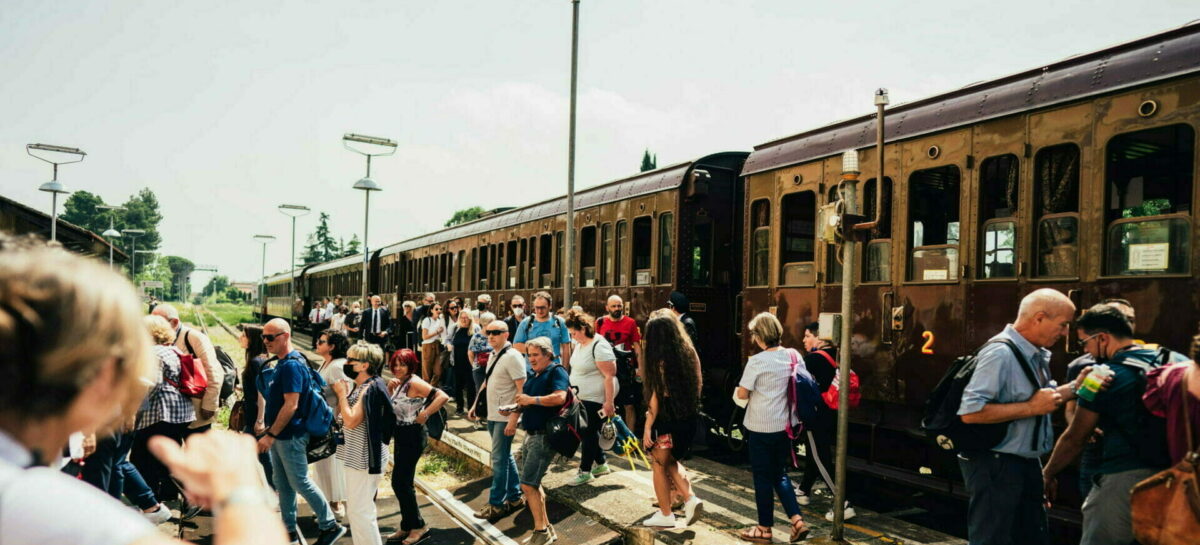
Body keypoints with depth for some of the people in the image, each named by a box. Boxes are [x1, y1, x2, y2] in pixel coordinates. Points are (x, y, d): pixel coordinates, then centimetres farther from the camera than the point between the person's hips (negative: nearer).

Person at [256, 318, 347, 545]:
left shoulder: (292, 365, -21)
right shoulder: (282, 362, 10)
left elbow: (291, 405, -26)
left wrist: (271, 435, -23)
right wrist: (271, 431, 18)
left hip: (290, 436, -10)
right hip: (280, 435, 10)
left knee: (299, 482, -1)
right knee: (283, 484, 15)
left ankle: (330, 525, 10)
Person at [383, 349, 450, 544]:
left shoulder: (414, 383, -18)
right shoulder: (401, 383, 8)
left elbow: (442, 397, -29)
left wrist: (424, 414, -24)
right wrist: (390, 388, 1)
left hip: (412, 437, -9)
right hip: (401, 436, 9)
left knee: (400, 482, -4)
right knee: (402, 482, 14)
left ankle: (418, 527, 9)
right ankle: (407, 526, 25)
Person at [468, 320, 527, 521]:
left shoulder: (512, 357, -17)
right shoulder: (493, 355, 10)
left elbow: (522, 389, -20)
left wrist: (513, 419, -24)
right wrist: (476, 405, 18)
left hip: (505, 418, -9)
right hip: (492, 415, 9)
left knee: (499, 460, -3)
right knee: (506, 457, 16)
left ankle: (496, 504, 6)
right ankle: (514, 497, 27)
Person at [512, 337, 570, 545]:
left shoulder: (556, 371, -11)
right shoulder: (533, 375, 15)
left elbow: (560, 397, -27)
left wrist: (532, 399, -19)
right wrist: (515, 407, 6)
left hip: (544, 436, -10)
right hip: (531, 434, 10)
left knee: (528, 485, -10)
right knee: (534, 485, 14)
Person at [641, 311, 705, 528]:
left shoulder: (661, 360, -15)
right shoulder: (689, 353, 4)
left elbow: (657, 396, -17)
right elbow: (694, 387, 8)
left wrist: (647, 427, -14)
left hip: (667, 420, -7)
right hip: (689, 417, 7)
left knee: (660, 465, 10)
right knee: (671, 462, 23)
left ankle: (666, 515, 17)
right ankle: (690, 498, 7)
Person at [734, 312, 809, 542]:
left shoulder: (757, 361, -18)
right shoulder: (793, 356, -1)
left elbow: (742, 394, -15)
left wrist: (739, 392, 6)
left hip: (761, 428, -6)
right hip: (785, 425, 6)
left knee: (763, 478, 7)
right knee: (780, 475, 19)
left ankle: (764, 529, 19)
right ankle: (797, 521, 10)